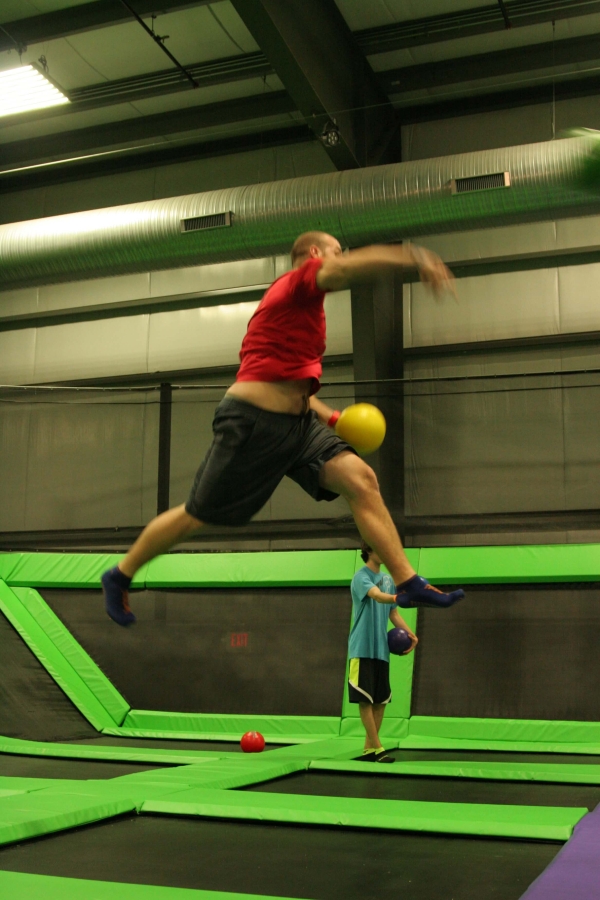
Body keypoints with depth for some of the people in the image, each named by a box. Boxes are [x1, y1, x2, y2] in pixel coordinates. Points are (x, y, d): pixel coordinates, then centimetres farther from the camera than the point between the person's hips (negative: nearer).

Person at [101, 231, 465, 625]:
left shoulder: (303, 305, 21)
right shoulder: (298, 281, -6)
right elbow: (350, 267, -30)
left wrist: (333, 418, 16)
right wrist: (413, 256, -37)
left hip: (297, 421, 9)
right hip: (252, 422, -9)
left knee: (362, 480, -8)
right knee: (196, 516, 2)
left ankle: (408, 583, -6)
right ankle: (120, 577, 24)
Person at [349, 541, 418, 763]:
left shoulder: (388, 579, 14)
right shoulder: (361, 577, -9)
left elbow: (393, 613, 16)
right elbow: (377, 595, -30)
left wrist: (410, 633, 0)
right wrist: (400, 597, -50)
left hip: (381, 649, 7)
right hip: (363, 648, -7)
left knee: (380, 700, 7)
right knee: (365, 699, -6)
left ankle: (369, 748, 15)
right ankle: (377, 749, -2)